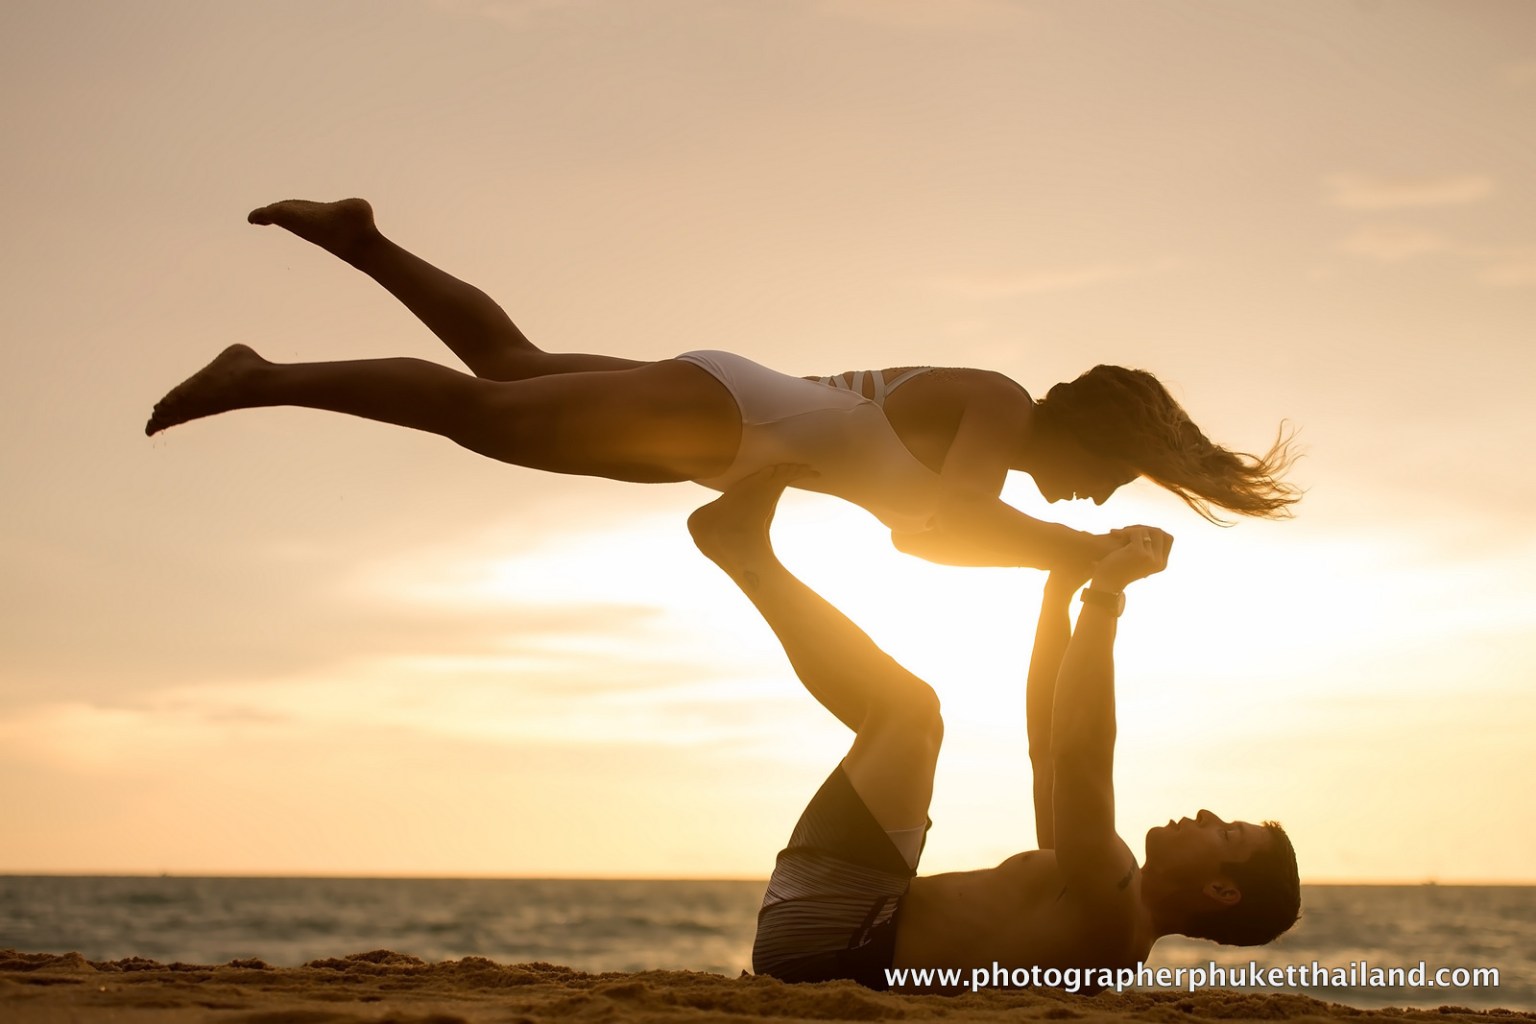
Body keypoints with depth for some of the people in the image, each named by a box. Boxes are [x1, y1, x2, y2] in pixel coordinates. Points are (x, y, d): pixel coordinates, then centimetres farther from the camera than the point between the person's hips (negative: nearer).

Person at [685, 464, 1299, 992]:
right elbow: (1048, 743, 22)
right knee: (905, 713, 22)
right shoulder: (1105, 886, 15)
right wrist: (1062, 587, 17)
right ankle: (745, 549, 15)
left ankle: (746, 548, 0)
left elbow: (1077, 755, -27)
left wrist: (1105, 594, -22)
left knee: (910, 705, -12)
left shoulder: (1114, 920, -14)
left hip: (825, 936, -9)